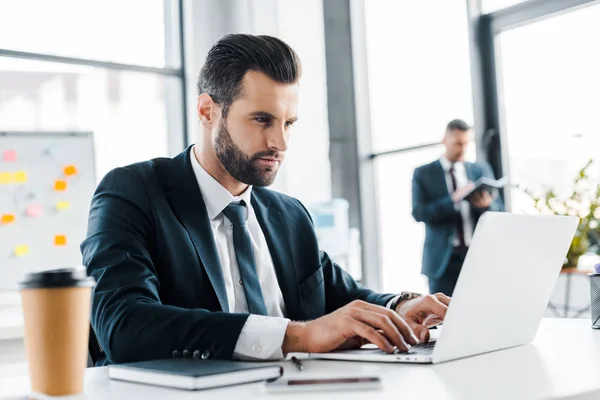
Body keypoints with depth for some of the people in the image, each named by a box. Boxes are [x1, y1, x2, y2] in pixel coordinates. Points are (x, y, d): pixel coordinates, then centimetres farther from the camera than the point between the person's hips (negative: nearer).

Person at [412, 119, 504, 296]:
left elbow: (500, 210, 8)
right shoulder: (423, 173, 4)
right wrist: (453, 199, -22)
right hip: (444, 259, -2)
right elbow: (419, 212, -9)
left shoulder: (481, 170, 12)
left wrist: (487, 204, -16)